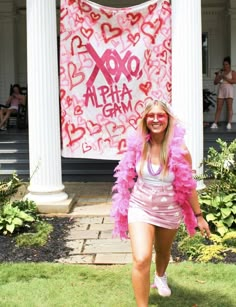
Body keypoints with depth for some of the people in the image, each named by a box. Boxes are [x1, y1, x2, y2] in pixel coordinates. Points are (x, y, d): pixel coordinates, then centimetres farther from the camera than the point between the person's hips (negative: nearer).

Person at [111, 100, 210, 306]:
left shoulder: (179, 149, -18)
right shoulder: (137, 144, -12)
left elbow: (188, 186, -8)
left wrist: (198, 216, -4)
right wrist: (123, 206, 13)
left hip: (169, 212, 1)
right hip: (140, 209, 0)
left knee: (163, 252, 26)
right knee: (141, 260, -17)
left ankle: (161, 277, 61)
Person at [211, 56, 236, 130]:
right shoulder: (219, 72, 14)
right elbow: (215, 82, 10)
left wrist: (225, 78, -16)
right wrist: (218, 77, -9)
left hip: (229, 90, -3)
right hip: (221, 90, 3)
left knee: (229, 107, -7)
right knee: (218, 108, -2)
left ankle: (229, 124, -8)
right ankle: (215, 124, -5)